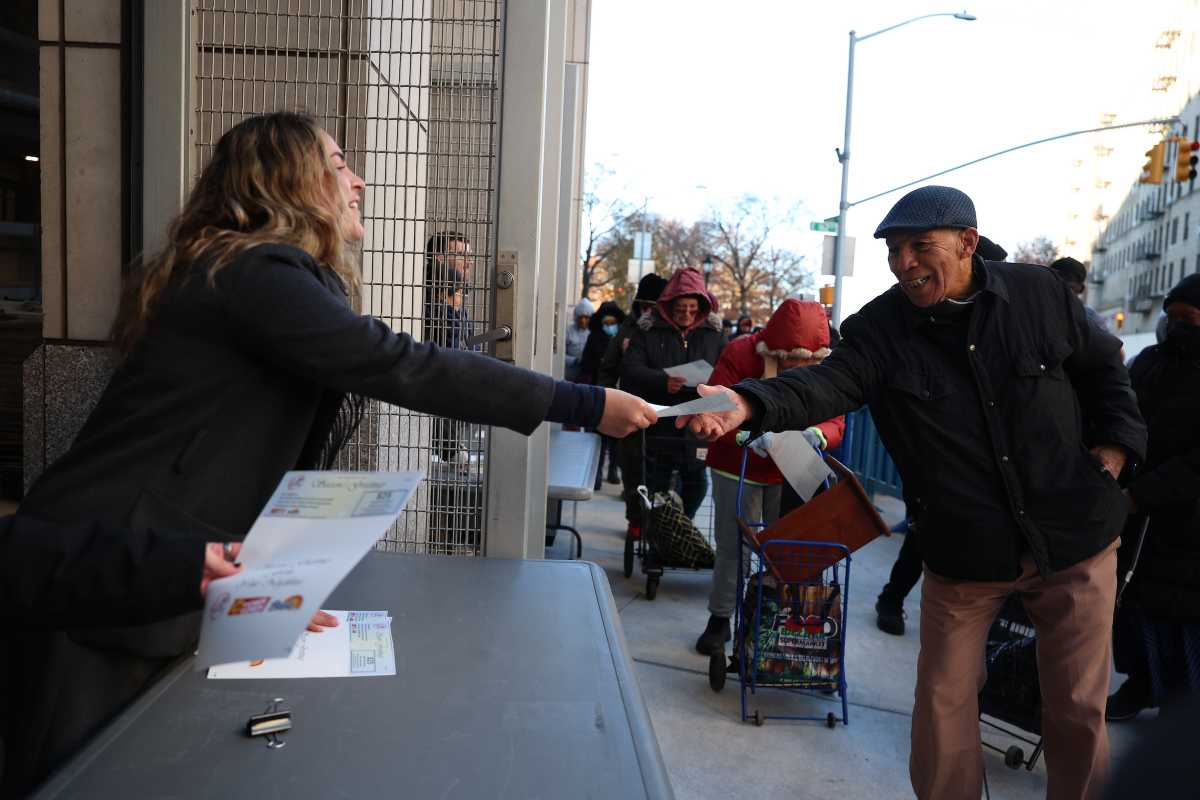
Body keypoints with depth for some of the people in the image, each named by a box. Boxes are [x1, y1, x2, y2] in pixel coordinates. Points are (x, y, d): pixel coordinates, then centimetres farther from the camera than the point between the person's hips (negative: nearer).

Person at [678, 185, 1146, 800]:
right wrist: (748, 403, -47)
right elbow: (827, 384, -29)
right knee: (943, 704, 8)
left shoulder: (1039, 294, -6)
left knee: (1077, 709, 13)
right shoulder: (880, 328, -11)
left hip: (1075, 541, 1)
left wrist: (1114, 446, -1)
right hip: (963, 552, 0)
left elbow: (1103, 367, 11)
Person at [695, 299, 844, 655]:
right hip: (738, 467, -2)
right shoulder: (739, 355, -18)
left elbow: (835, 421, -8)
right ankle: (720, 619, 20)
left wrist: (817, 435, -32)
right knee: (732, 545, 4)